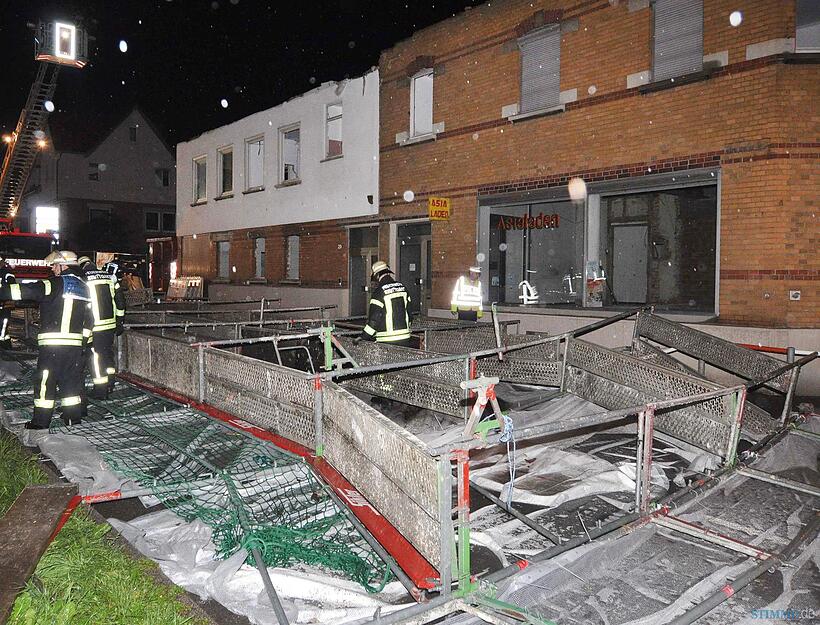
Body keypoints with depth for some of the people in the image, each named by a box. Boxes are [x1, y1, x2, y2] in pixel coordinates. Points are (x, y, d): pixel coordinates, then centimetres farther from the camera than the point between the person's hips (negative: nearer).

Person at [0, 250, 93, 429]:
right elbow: (89, 319, 17)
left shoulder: (56, 284, -8)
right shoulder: (83, 287, 13)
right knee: (72, 380, 13)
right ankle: (74, 416, 17)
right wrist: (83, 339, 23)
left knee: (45, 381, 3)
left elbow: (24, 291, -15)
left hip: (51, 343, -6)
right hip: (75, 344, 6)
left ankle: (41, 420, 8)